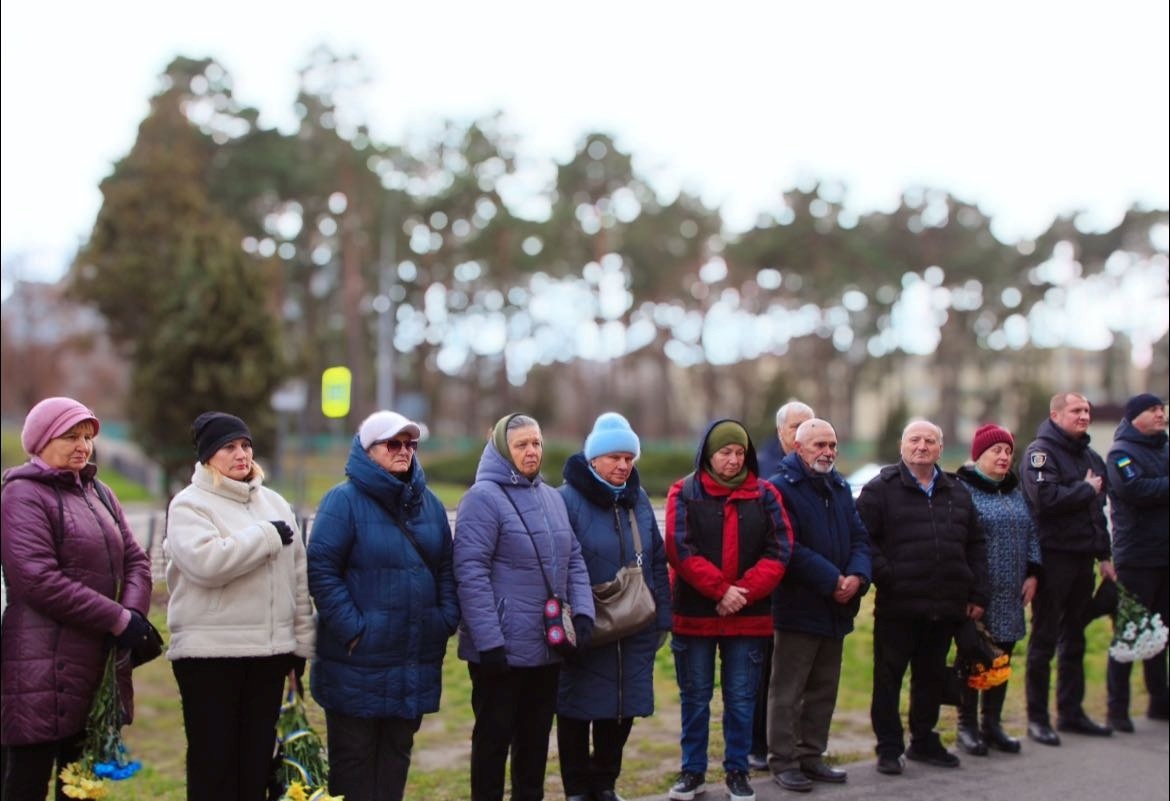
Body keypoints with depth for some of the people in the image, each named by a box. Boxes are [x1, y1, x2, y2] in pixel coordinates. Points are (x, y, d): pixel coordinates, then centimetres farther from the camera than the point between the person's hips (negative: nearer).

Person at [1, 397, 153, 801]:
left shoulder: (99, 493, 18)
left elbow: (135, 559, 13)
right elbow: (38, 580, -19)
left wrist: (134, 611, -8)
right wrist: (118, 619, -17)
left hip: (101, 662, 8)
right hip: (44, 666, -7)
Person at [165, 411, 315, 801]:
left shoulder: (275, 503, 13)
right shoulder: (189, 504, -4)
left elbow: (298, 577, 15)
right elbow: (206, 561, -23)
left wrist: (303, 638, 12)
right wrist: (267, 535, -14)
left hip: (271, 649, 5)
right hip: (209, 652, -5)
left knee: (257, 758, 11)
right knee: (214, 759, 0)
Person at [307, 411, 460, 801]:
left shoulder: (429, 503, 11)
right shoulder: (344, 500, -8)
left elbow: (447, 569, 15)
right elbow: (322, 570, -13)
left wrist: (446, 620, 3)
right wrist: (352, 628, -18)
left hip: (415, 663, 6)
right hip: (358, 664, -6)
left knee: (397, 754, 14)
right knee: (353, 757, 4)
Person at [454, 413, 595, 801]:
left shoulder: (552, 497, 13)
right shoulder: (483, 497, -11)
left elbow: (573, 560, 15)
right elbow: (470, 573, -17)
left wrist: (582, 611, -1)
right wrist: (488, 640, -21)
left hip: (548, 646, 7)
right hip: (502, 648, -7)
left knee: (536, 735, 16)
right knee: (494, 736, 5)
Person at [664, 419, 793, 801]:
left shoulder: (765, 494, 4)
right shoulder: (684, 493, -2)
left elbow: (779, 551, -4)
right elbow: (680, 550, -12)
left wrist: (744, 591, -15)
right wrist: (721, 589, -19)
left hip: (749, 617, 1)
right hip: (694, 614, -1)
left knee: (741, 699, 8)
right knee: (695, 698, 9)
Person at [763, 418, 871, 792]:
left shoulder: (841, 487, 14)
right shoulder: (781, 488, -10)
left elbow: (860, 537, 10)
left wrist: (857, 575, -9)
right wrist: (831, 580, -19)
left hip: (836, 608, 8)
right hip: (798, 607, -7)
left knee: (824, 690, 15)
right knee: (788, 691, 0)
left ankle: (811, 755, 25)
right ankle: (783, 761, 8)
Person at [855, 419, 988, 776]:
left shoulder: (957, 492, 15)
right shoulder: (880, 489, -2)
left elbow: (975, 545, 17)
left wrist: (977, 594, 10)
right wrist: (886, 577, -15)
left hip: (945, 607, 5)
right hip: (897, 607, -5)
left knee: (932, 677, 15)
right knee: (889, 677, 2)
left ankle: (924, 741, 29)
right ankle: (889, 748, 12)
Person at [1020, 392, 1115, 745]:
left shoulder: (1090, 457, 17)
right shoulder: (1040, 452, -9)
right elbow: (1046, 497, -25)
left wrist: (1105, 555, 16)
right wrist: (1086, 489, -11)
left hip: (1083, 557, 8)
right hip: (1053, 555, -8)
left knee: (1074, 638, 14)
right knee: (1044, 640, -2)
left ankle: (1071, 711, 23)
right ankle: (1037, 718, 5)